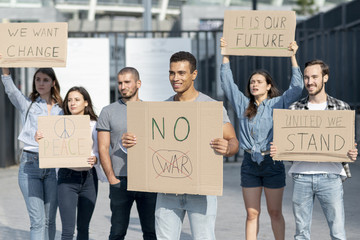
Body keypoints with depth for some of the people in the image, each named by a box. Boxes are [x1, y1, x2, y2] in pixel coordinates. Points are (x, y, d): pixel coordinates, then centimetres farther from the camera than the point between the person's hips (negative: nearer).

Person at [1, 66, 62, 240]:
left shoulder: (61, 110, 13)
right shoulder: (27, 105, 8)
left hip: (54, 166, 2)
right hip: (30, 164, -2)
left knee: (49, 220, 6)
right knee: (37, 221, -10)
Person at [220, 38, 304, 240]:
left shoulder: (278, 104, 1)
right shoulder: (244, 105, 9)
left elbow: (297, 88, -9)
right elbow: (228, 83, 9)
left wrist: (293, 57, -12)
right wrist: (225, 55, 4)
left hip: (272, 162, -3)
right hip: (250, 163, 3)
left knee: (275, 212, 7)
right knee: (252, 214, 5)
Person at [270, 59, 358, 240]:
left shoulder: (341, 108, 5)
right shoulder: (294, 109, 8)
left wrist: (352, 154, -13)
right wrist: (275, 150, -10)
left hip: (330, 176, -1)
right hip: (301, 176, 2)